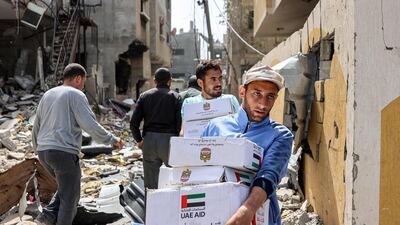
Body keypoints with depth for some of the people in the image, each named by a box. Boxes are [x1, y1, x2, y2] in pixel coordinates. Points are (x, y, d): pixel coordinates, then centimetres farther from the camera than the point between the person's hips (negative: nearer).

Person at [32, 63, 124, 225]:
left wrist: (37, 148, 35)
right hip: (64, 153, -8)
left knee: (67, 189, 25)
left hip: (44, 152, 8)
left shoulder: (48, 95, 17)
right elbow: (90, 125, -15)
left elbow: (37, 126, 22)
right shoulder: (76, 95, -6)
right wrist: (112, 140, -3)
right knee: (70, 197, 6)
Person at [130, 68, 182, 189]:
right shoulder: (176, 97, 3)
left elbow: (134, 123, 2)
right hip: (169, 141, -2)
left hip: (149, 140, 3)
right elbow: (180, 123, -8)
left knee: (150, 183, 10)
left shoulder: (144, 96, 9)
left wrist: (139, 140, 16)